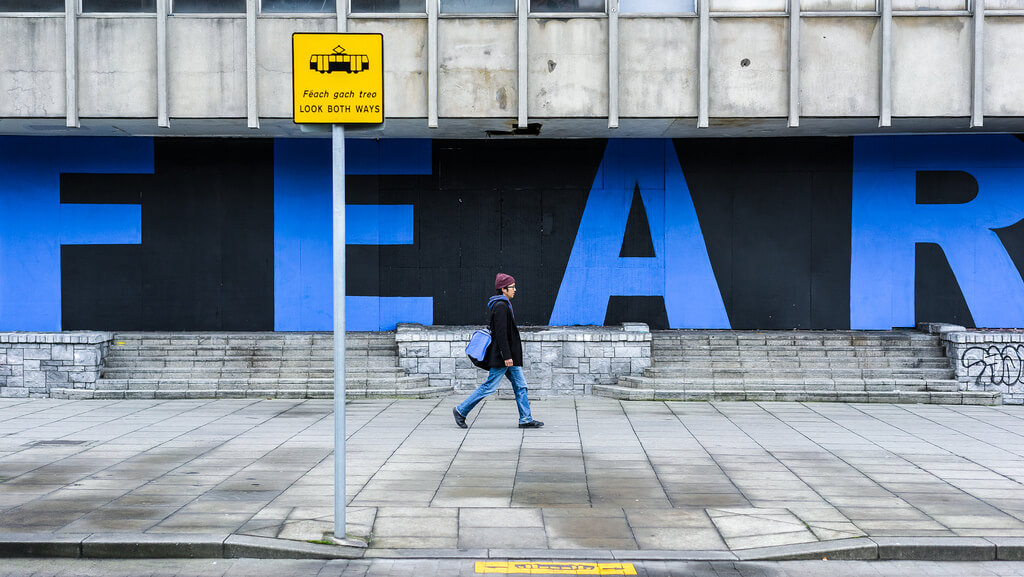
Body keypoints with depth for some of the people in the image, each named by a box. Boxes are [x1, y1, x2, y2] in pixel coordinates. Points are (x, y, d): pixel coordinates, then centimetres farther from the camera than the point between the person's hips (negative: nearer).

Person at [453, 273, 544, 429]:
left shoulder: (504, 305, 15)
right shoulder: (500, 306, -16)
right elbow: (501, 333, -21)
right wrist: (507, 356, -22)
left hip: (509, 355, 10)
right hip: (502, 356, -10)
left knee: (520, 385, 8)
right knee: (490, 386, -5)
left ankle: (526, 419, 10)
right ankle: (461, 411, 4)